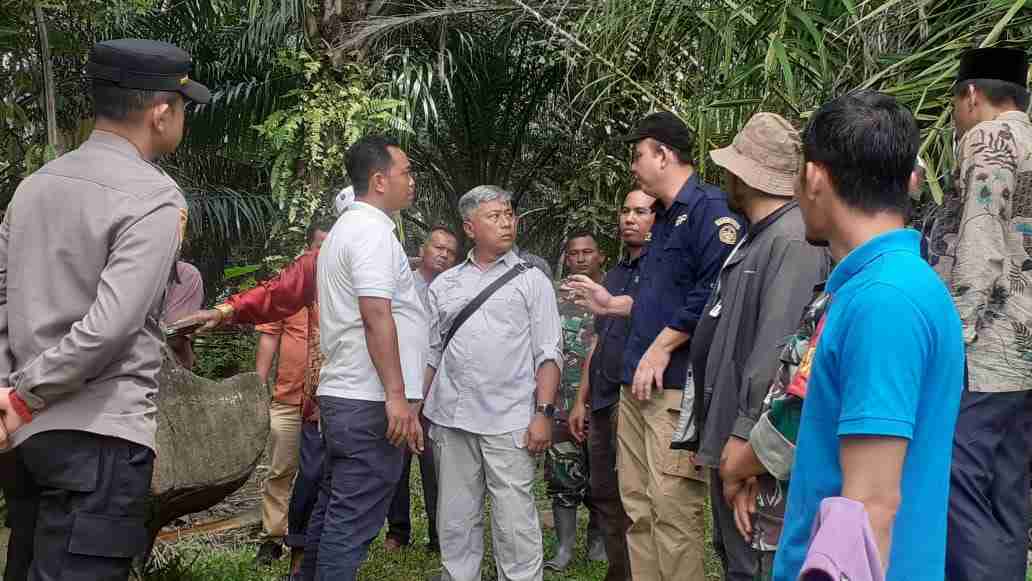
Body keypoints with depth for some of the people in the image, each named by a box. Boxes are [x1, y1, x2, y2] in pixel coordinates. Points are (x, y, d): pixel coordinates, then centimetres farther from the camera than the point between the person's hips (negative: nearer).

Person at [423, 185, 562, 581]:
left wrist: (544, 412, -9)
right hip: (450, 420, 3)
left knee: (516, 525, -4)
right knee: (456, 523, 10)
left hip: (509, 423, -3)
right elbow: (430, 353, 17)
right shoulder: (444, 285, 14)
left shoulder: (531, 280, 5)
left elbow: (548, 353, 0)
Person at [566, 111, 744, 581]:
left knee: (673, 511, -10)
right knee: (638, 510, 10)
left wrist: (662, 347, -18)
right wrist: (611, 305, 28)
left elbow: (715, 291, -20)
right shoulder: (666, 218, 22)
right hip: (638, 384, 10)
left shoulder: (709, 208, -9)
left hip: (677, 385, -10)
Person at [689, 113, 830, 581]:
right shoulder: (757, 238, 17)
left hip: (750, 441, -11)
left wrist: (744, 434, -25)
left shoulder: (794, 241, -17)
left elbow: (777, 349, -24)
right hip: (729, 436, 11)